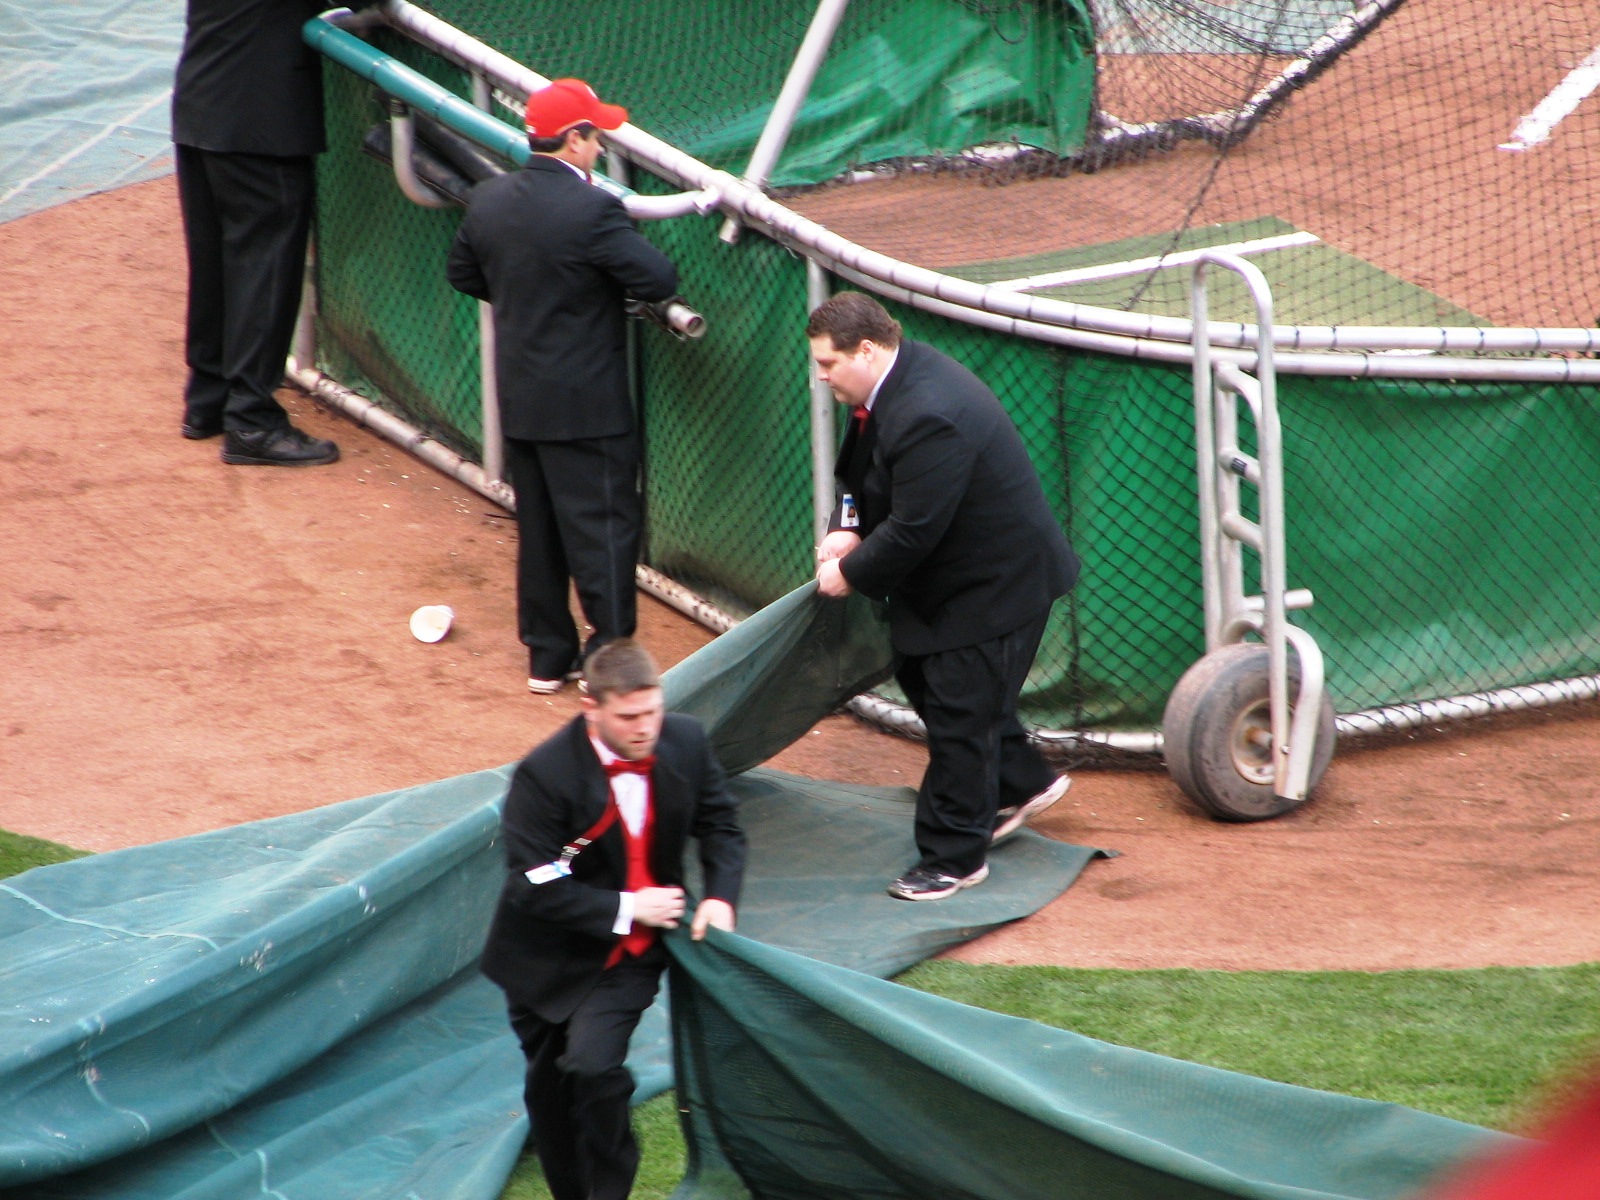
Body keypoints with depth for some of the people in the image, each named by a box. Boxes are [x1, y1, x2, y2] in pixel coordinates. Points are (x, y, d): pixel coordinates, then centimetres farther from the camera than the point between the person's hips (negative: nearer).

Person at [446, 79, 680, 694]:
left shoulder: (488, 200, 0)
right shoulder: (593, 210, -21)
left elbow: (462, 273, 14)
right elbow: (660, 281, -20)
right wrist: (608, 281, 0)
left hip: (517, 400, 7)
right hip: (586, 406, -7)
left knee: (538, 530, 15)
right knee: (602, 529, 1)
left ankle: (547, 655, 23)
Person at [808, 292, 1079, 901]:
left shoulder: (928, 417, -33)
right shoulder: (898, 377, -1)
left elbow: (913, 530, -29)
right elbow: (861, 472, 13)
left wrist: (851, 574, -15)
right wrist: (847, 529, -5)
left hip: (996, 583, -11)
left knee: (958, 717, -2)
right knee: (921, 676, 23)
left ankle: (954, 858, 11)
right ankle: (1022, 781, 39)